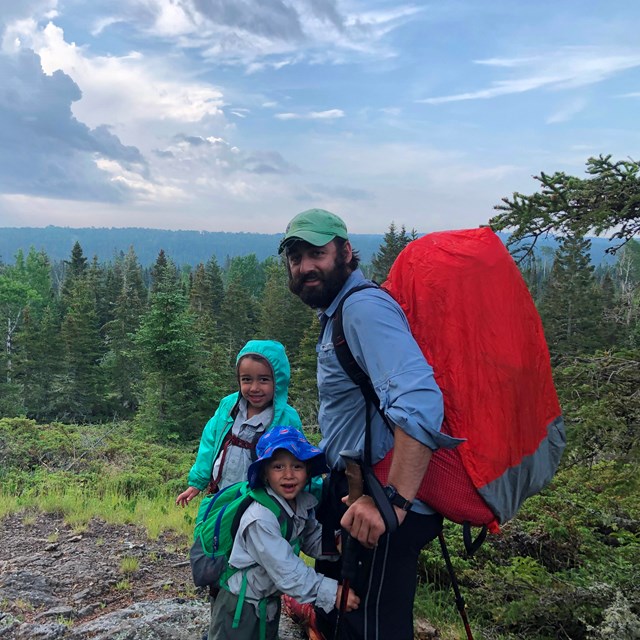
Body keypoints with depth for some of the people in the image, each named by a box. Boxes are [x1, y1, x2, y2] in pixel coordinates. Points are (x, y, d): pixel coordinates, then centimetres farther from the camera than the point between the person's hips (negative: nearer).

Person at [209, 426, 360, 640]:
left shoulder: (303, 503, -9)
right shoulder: (261, 519, -31)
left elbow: (313, 540, 0)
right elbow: (287, 571, -30)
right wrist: (333, 592, -29)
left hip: (270, 603, 7)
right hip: (239, 607, -7)